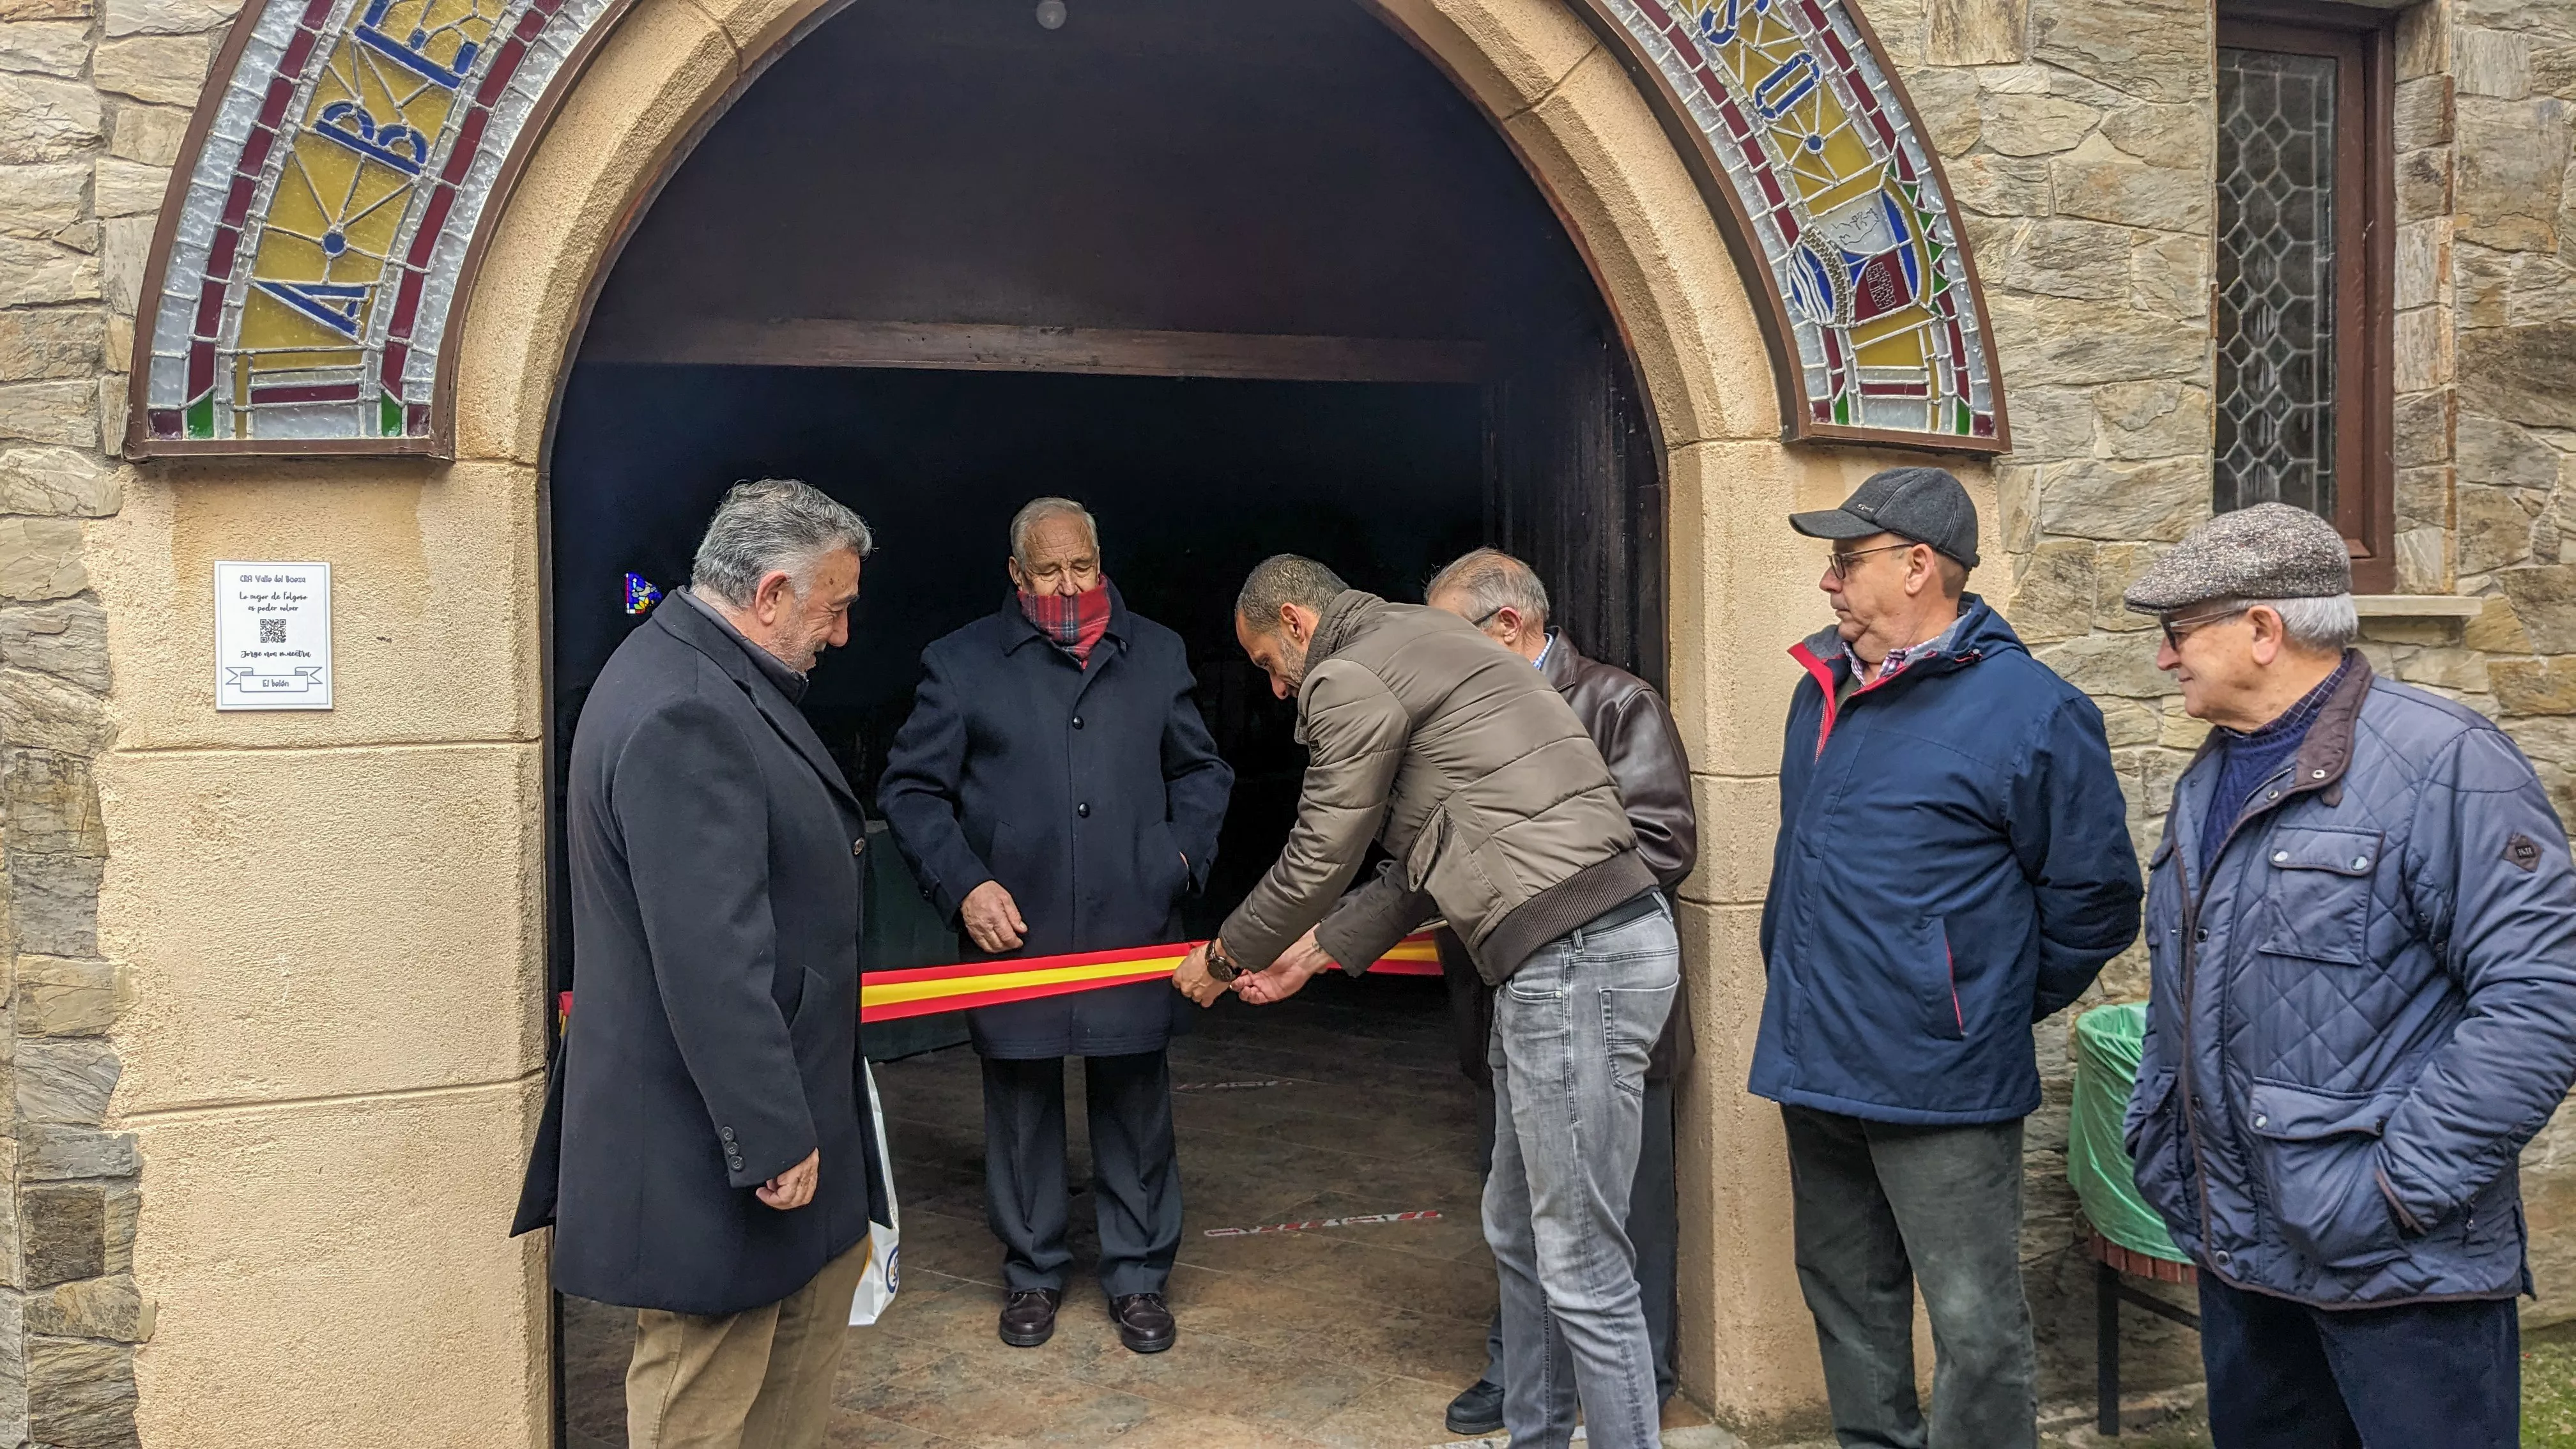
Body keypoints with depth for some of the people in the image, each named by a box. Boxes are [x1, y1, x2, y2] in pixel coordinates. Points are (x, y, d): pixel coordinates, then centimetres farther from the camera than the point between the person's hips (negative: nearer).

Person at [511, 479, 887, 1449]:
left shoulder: (703, 678, 7)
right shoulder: (684, 716, -27)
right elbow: (711, 958, -29)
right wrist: (772, 1138, -23)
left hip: (773, 1093, 11)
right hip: (710, 1138, -11)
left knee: (824, 1279, 24)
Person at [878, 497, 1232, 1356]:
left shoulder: (1157, 655, 10)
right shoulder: (962, 664, 2)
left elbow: (1201, 770, 19)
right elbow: (909, 789, 3)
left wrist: (1185, 853, 4)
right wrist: (964, 884, -8)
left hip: (1131, 932, 1)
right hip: (1013, 935, -1)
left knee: (1136, 1107, 9)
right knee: (1021, 1108, 11)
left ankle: (1139, 1277, 26)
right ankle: (1032, 1273, 30)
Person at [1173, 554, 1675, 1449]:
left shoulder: (1349, 679, -7)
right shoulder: (1415, 649, 23)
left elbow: (1317, 861, 0)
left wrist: (1224, 958, 17)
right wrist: (1314, 951, 30)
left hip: (1576, 961, -11)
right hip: (1566, 952, 11)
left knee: (1583, 1268, -2)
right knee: (1519, 1236, 19)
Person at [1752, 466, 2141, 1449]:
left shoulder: (2029, 711, -13)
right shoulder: (1824, 689, 9)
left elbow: (2093, 895, -7)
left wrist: (2001, 1007, 0)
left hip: (1941, 1085, -7)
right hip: (1813, 1066, 8)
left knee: (1975, 1329, 2)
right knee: (1848, 1305, 21)